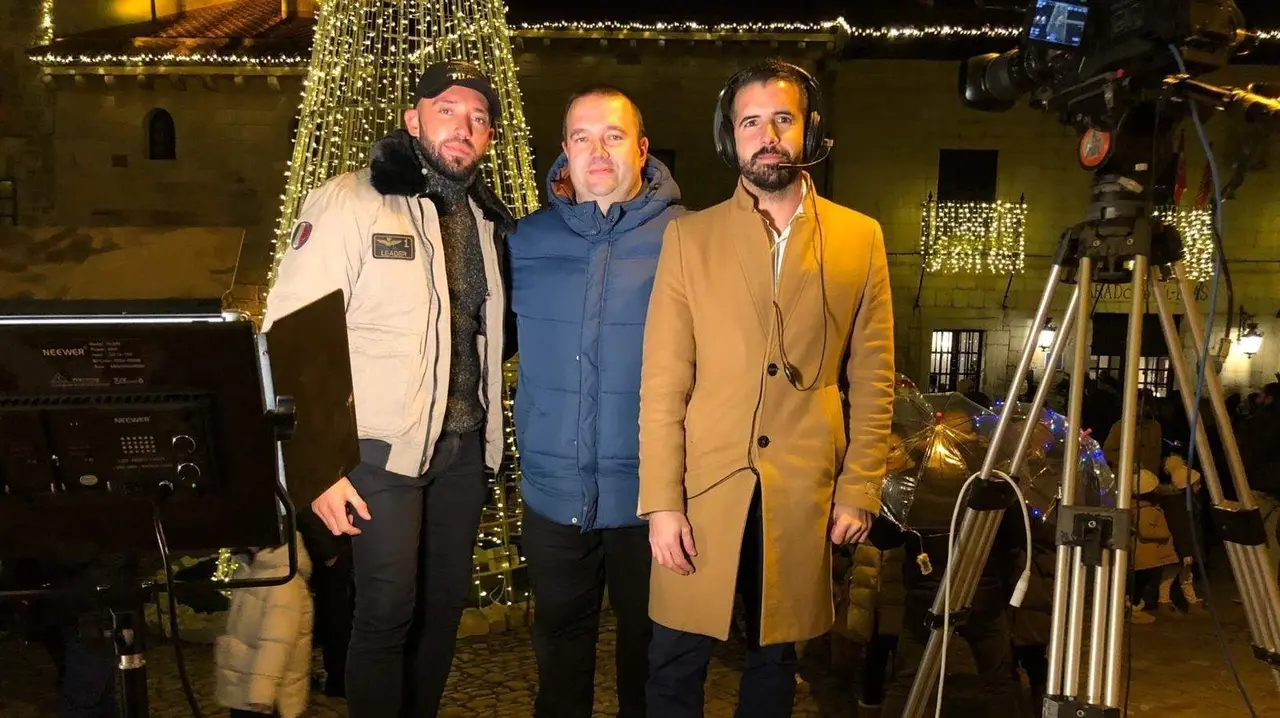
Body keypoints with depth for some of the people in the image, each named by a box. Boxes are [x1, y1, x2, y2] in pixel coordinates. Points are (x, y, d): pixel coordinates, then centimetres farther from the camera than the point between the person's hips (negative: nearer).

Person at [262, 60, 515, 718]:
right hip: (380, 447, -6)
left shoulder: (487, 217, 10)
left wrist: (487, 432, 8)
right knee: (388, 611, -1)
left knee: (445, 603, 14)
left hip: (463, 444, 6)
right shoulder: (349, 202, -9)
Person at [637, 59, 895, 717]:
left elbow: (871, 382, 5)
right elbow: (662, 383, -3)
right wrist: (661, 502, -8)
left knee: (774, 656, 14)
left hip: (805, 494, 1)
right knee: (676, 662, 6)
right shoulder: (689, 237, 1)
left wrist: (860, 490, 1)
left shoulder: (860, 239, 5)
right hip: (704, 489, -1)